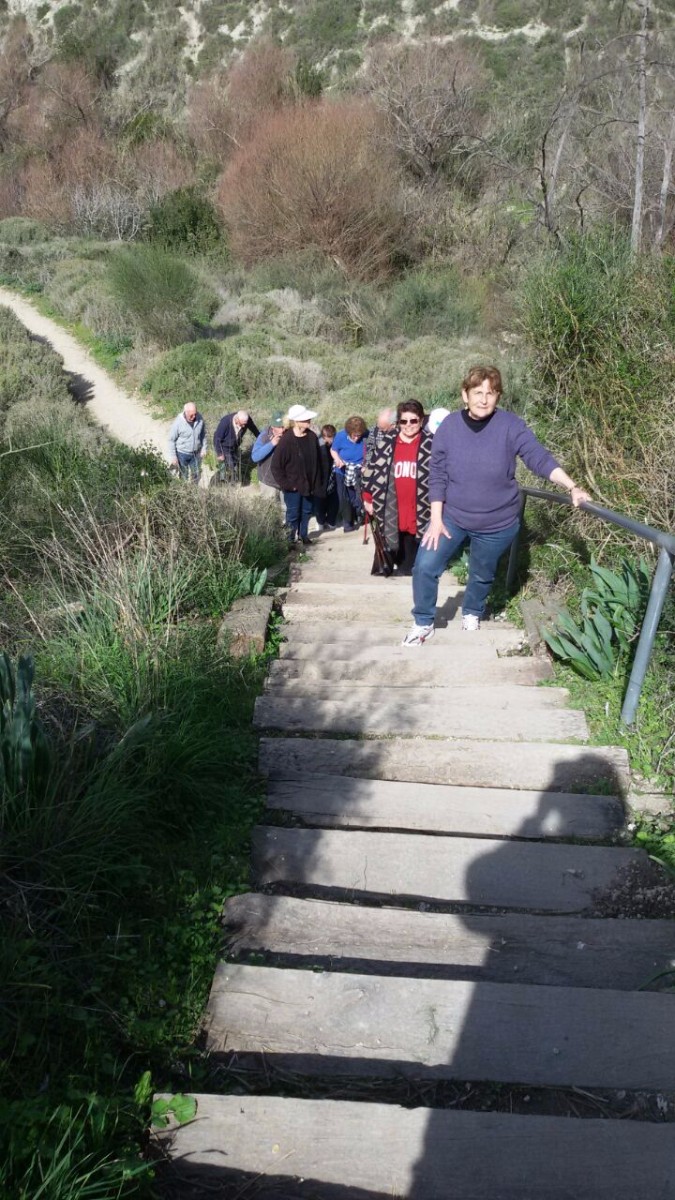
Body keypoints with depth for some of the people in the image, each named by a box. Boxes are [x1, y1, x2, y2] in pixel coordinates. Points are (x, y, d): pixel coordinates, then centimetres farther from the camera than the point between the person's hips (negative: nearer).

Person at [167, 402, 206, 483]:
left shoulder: (200, 418, -14)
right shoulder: (178, 422, -23)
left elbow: (203, 434, 4)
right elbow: (171, 440, -14)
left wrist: (204, 448, 4)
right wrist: (173, 456, -12)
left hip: (196, 453, 4)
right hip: (182, 453, -4)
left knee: (196, 475, 19)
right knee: (184, 476, 12)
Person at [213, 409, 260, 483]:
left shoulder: (247, 420, -25)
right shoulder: (225, 422, -38)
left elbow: (255, 430, -2)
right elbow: (217, 438, -26)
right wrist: (219, 453, -20)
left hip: (235, 447, 5)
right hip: (224, 447, -5)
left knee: (236, 465, 14)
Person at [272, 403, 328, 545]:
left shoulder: (312, 436, -4)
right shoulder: (286, 440, -19)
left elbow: (319, 461, 5)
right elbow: (276, 467, -14)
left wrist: (319, 481, 4)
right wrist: (287, 484, -15)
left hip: (310, 484, 5)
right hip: (294, 487, -5)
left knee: (307, 511, 18)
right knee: (293, 514, 6)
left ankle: (303, 535, 37)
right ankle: (290, 540, 23)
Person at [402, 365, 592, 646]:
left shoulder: (510, 426, -15)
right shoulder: (449, 426, -10)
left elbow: (540, 458, -19)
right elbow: (437, 475, -7)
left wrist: (573, 488, -31)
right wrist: (436, 518, -9)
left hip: (497, 523, -1)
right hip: (451, 516, 1)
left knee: (482, 575, 17)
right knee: (425, 567, -7)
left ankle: (472, 613, 47)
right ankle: (423, 623, 14)